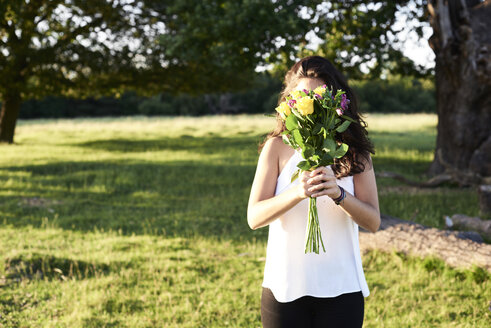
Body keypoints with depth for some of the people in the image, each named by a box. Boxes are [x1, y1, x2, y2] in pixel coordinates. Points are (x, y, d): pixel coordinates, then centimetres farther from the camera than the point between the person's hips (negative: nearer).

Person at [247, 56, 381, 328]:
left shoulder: (354, 150, 2)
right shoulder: (277, 147, 0)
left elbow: (373, 222, -4)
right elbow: (254, 217, -8)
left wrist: (338, 194, -22)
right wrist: (297, 193, -25)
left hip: (341, 288, 1)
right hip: (285, 287, 0)